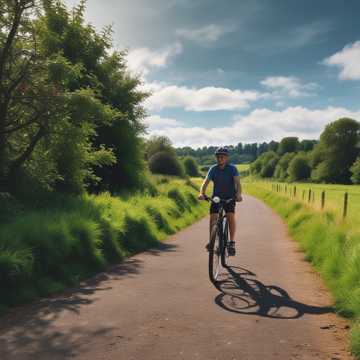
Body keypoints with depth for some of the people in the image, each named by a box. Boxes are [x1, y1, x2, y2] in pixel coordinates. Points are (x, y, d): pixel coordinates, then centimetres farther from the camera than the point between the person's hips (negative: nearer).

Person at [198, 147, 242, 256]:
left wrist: (239, 194, -40)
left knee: (230, 216, -21)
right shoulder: (213, 169, -6)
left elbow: (237, 182, -22)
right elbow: (206, 182, -15)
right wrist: (201, 193, -35)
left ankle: (232, 242, -12)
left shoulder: (232, 168, -10)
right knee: (212, 218, -12)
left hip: (230, 197, -2)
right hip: (216, 197, 2)